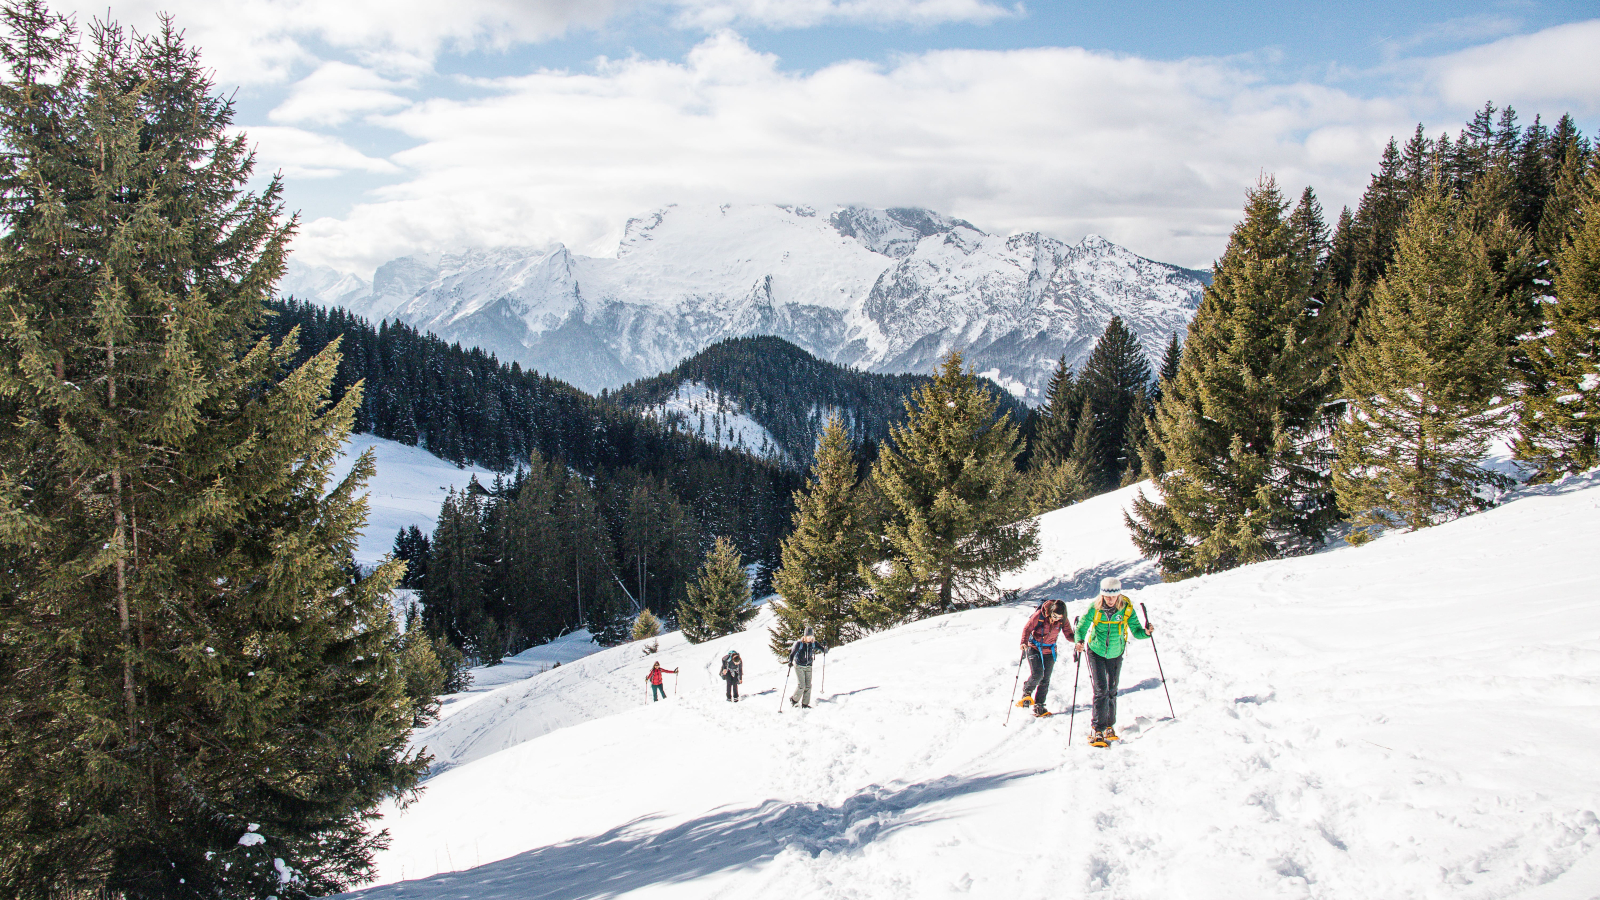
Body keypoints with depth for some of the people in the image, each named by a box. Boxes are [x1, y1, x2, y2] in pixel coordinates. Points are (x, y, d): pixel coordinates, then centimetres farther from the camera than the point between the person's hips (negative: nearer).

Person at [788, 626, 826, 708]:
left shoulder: (813, 643, -2)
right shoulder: (799, 643, -14)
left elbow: (820, 647, -7)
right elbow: (793, 652, -15)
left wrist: (825, 649, -30)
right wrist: (790, 661, -31)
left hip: (808, 667, 4)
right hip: (799, 666, -4)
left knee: (808, 686, 1)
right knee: (801, 685, -10)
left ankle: (805, 704, 11)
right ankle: (794, 699, 15)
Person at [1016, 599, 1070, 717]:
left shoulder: (1062, 620, -11)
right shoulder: (1039, 615, -21)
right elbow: (1027, 628, -15)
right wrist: (1024, 642, -30)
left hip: (1049, 651, 3)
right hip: (1034, 648, -3)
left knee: (1045, 680, 3)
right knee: (1037, 674, -18)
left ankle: (1038, 707, 14)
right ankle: (1026, 695, 10)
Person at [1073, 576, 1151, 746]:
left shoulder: (1127, 608, -17)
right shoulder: (1095, 608, -21)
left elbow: (1136, 630, -13)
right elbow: (1082, 627, -16)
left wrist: (1145, 632, -35)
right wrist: (1079, 640, -36)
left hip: (1115, 654, 2)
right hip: (1096, 652, -2)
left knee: (1112, 691, 12)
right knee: (1100, 690, -12)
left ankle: (1109, 726, 29)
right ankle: (1097, 729, -8)